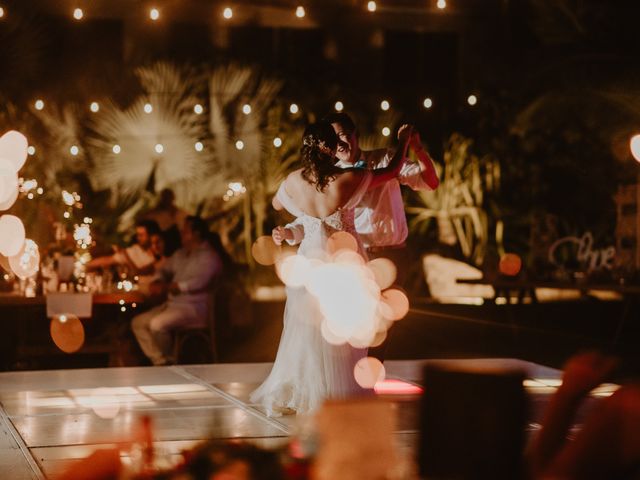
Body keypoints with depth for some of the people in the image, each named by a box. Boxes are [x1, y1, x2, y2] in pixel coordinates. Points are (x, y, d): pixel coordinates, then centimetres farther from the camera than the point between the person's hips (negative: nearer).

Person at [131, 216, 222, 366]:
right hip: (173, 304, 9)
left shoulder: (209, 257, -10)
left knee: (157, 324, -29)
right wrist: (157, 282, -4)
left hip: (194, 308, -9)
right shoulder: (180, 254, 17)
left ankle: (169, 361, -7)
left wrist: (166, 287, -17)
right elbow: (165, 270, 23)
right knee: (138, 322, -2)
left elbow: (199, 282, -24)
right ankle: (159, 362, -5)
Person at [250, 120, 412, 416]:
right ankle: (340, 395, 15)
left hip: (310, 261, 3)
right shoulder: (348, 180, -19)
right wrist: (404, 141, 12)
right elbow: (392, 171, -4)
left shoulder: (293, 181, -10)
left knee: (306, 332, 16)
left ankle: (300, 394, 22)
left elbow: (277, 204, 13)